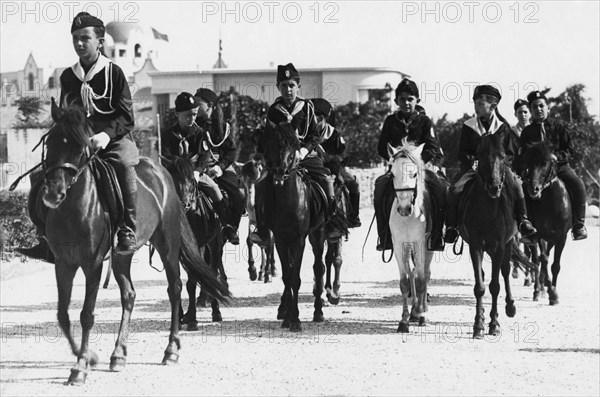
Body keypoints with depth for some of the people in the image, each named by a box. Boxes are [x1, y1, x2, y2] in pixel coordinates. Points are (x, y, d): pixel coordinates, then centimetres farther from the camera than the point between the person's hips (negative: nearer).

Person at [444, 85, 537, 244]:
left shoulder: (502, 127, 7)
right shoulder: (468, 127, 9)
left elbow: (510, 153, 8)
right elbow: (462, 153, 10)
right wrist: (472, 161, -12)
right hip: (473, 167, 1)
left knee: (515, 186, -31)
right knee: (455, 190, -26)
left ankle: (523, 220, -20)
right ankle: (451, 226, -16)